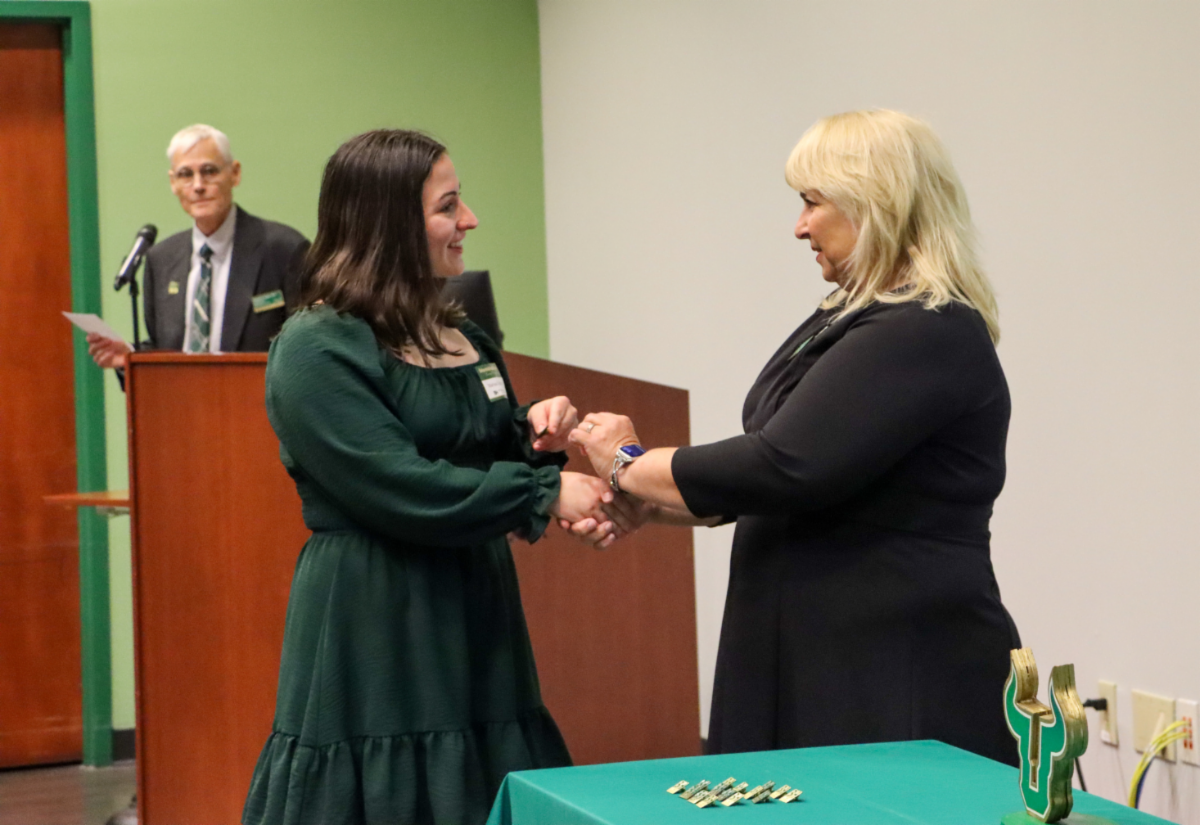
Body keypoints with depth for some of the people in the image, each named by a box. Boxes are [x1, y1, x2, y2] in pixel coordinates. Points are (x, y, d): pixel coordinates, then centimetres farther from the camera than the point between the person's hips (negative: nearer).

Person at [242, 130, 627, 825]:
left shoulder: (462, 337, 13)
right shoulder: (317, 350, -11)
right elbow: (400, 489, -20)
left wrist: (536, 433, 1)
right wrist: (546, 493, -17)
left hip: (476, 623, 7)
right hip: (374, 637, -7)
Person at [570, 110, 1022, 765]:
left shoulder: (928, 336, -18)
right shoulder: (854, 319, 14)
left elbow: (781, 468, -22)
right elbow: (784, 474, 20)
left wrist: (628, 464, -9)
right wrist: (641, 506, 8)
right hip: (823, 664, 9)